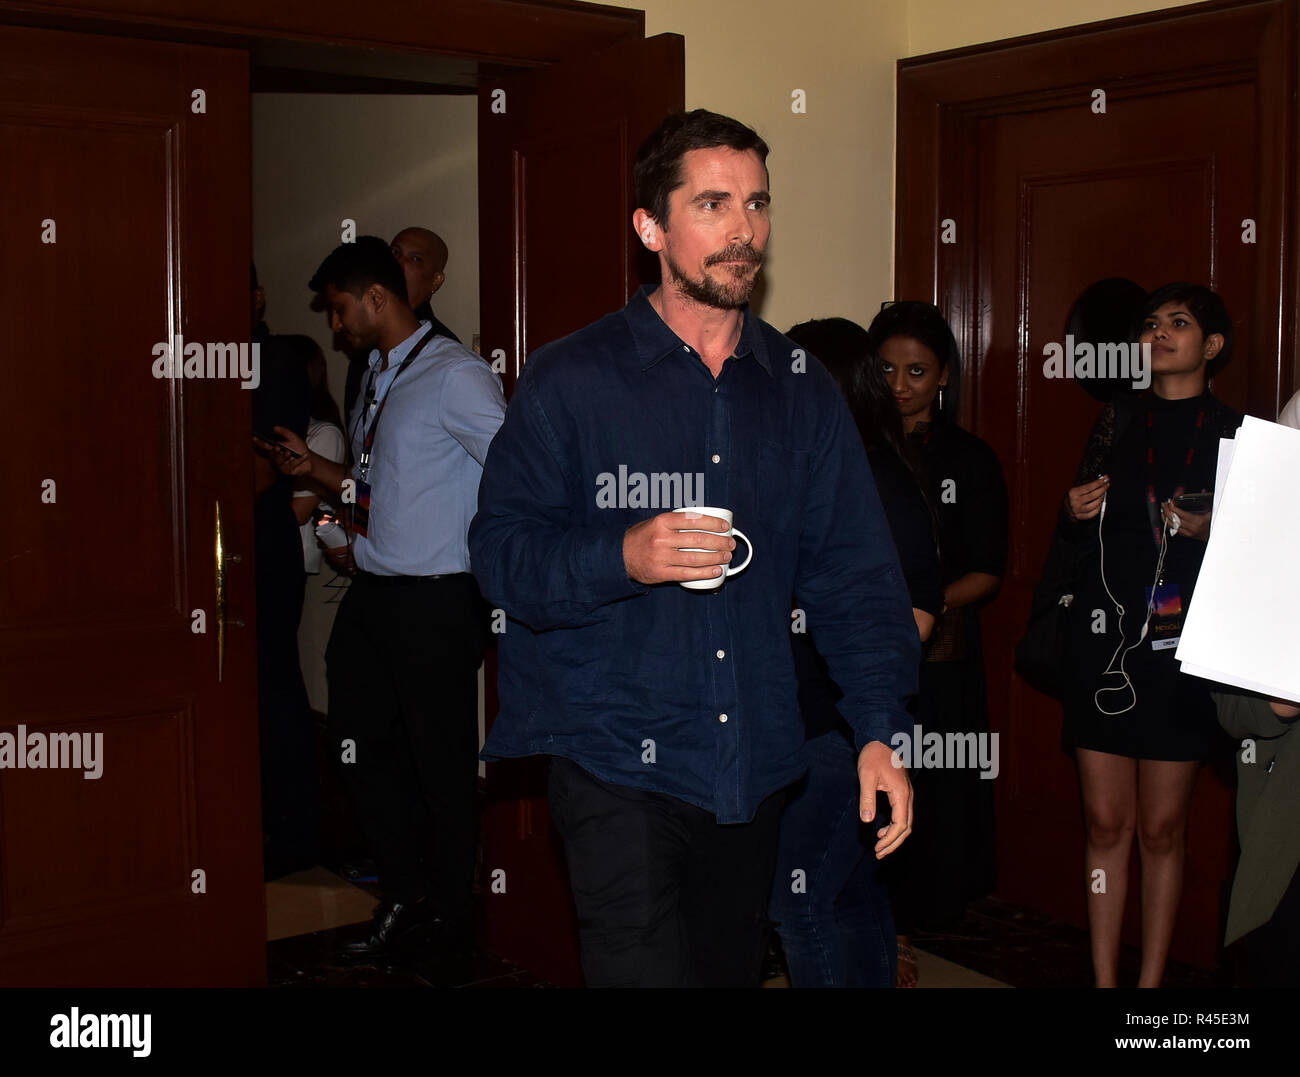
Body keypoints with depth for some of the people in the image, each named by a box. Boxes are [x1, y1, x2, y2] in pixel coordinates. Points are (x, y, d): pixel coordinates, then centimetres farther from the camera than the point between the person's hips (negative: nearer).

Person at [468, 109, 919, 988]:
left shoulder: (803, 391, 8)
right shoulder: (570, 380, -3)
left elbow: (854, 571, 6)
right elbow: (500, 552, -6)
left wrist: (880, 729, -4)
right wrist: (622, 558, -24)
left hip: (754, 766, 4)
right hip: (616, 761, -4)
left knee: (732, 968, 17)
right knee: (648, 966, -12)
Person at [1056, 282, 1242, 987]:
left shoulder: (1237, 435, 2)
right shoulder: (1117, 424, 11)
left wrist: (1208, 529, -16)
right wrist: (1076, 513, -3)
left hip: (1179, 651, -2)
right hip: (1102, 643, 2)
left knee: (1162, 828, 3)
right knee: (1106, 823, 4)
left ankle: (1151, 981, 15)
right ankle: (1104, 979, 12)